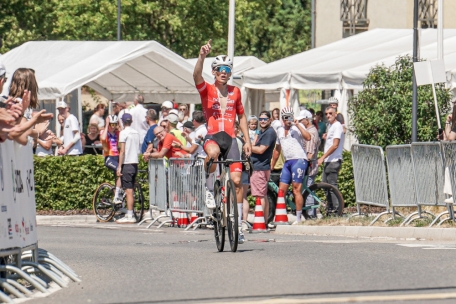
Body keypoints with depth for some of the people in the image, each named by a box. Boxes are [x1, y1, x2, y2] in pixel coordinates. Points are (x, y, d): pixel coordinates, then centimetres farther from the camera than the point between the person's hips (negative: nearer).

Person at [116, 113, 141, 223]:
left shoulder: (123, 133, -10)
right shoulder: (136, 133, 11)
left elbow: (122, 151, -14)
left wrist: (119, 166, -12)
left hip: (127, 164, -7)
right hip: (135, 163, 7)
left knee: (128, 191, -8)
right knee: (131, 191, 14)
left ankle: (129, 216, -9)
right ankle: (130, 214, 18)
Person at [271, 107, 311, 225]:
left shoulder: (298, 127, 0)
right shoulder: (280, 131, 19)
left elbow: (308, 137, -19)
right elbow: (277, 150, 28)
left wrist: (297, 125, -19)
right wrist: (271, 166, 29)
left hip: (299, 160, -7)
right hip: (287, 162, 7)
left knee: (296, 190, -11)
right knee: (281, 190, 4)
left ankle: (298, 218, -9)